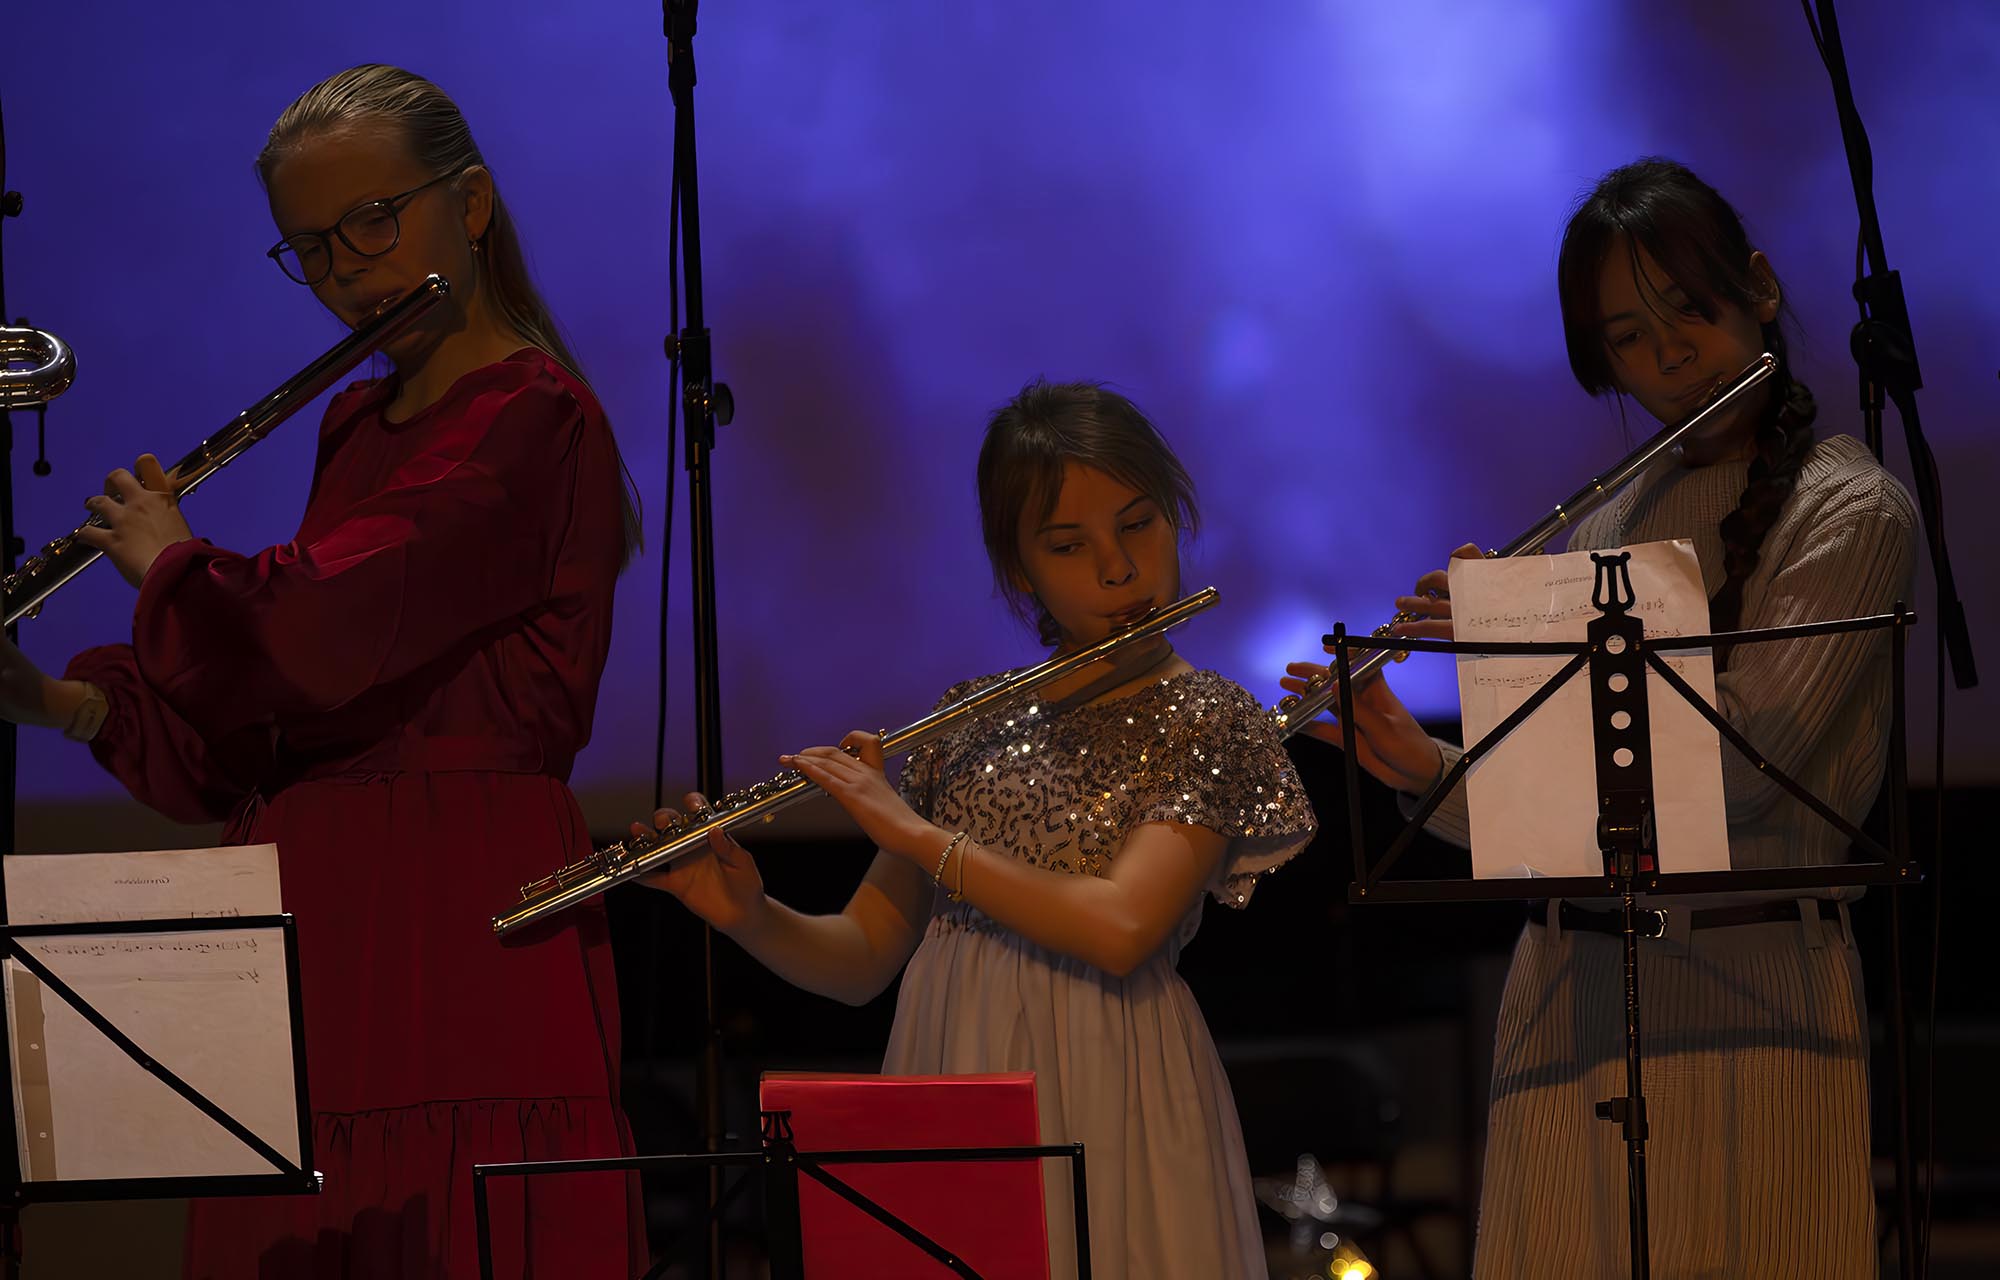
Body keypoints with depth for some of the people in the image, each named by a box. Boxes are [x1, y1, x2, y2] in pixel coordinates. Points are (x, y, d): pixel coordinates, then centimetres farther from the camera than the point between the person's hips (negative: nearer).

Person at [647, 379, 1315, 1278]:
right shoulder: (970, 722, 12)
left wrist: (917, 834, -13)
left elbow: (1121, 928, -17)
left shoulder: (1209, 724, -1)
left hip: (1101, 1100, -4)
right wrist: (750, 918, -6)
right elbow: (859, 963, 14)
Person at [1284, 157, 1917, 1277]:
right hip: (1576, 1000, 5)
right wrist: (1427, 770, -2)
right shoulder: (1608, 530, 17)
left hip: (1756, 995, -5)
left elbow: (1742, 760, -17)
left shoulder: (1850, 510, -3)